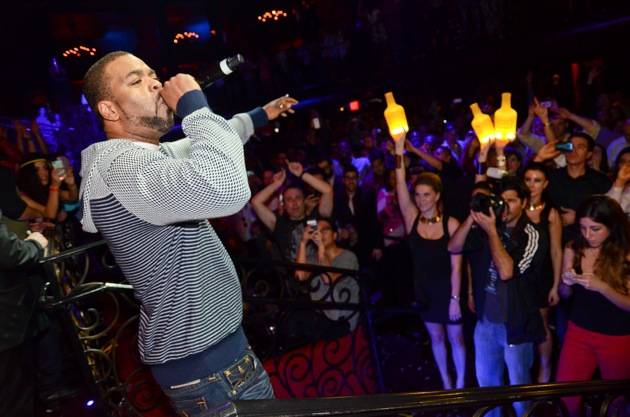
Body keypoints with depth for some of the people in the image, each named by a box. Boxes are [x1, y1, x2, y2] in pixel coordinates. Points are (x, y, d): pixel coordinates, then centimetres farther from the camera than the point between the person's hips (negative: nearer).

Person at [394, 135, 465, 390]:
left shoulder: (451, 224, -14)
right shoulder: (412, 219, -8)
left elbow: (456, 266, -13)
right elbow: (400, 185, -21)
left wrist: (455, 298, -14)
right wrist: (399, 150, -28)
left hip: (448, 291, -2)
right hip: (424, 291, 3)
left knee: (455, 338, 13)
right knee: (436, 337, 18)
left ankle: (460, 384, 33)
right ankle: (445, 383, 36)